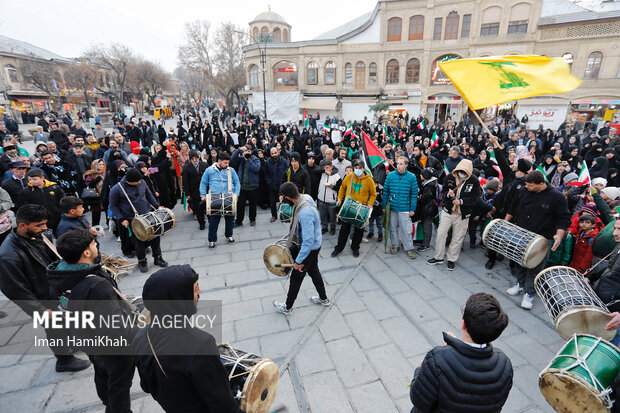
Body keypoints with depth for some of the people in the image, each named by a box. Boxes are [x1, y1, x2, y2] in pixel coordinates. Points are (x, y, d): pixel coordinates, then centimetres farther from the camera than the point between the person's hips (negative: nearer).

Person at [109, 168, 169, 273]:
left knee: (155, 236, 7)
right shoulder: (116, 189, -12)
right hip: (132, 220, -4)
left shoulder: (142, 183, 0)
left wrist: (157, 206, 10)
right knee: (139, 240, 2)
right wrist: (121, 219, -12)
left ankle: (158, 258, 23)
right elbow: (113, 206, -4)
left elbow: (149, 195, 15)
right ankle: (142, 261, 22)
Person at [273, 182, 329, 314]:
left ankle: (287, 307, 32)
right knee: (313, 271, 26)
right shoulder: (304, 198, -8)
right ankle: (323, 299, 47)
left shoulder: (305, 212, -37)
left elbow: (308, 240, -34)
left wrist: (298, 261, -25)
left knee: (296, 277, 10)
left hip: (310, 248, -9)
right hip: (315, 244, 9)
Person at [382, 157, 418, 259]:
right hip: (392, 207, 2)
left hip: (405, 209, -2)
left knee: (406, 230, 0)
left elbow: (414, 194, -1)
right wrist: (383, 206, 3)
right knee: (393, 228, 13)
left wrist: (412, 209, -5)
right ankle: (395, 245, 30)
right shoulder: (390, 175, 0)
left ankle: (409, 248, 16)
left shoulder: (411, 177, -3)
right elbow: (385, 192, 4)